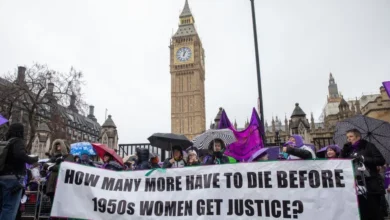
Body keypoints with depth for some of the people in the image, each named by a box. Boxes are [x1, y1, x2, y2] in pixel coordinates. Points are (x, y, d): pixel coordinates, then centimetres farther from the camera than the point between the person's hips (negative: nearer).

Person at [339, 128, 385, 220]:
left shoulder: (368, 146, 4)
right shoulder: (348, 150, 14)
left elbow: (381, 160, -5)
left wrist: (363, 158, -13)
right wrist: (344, 150, -2)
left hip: (371, 187, -3)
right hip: (357, 189, 3)